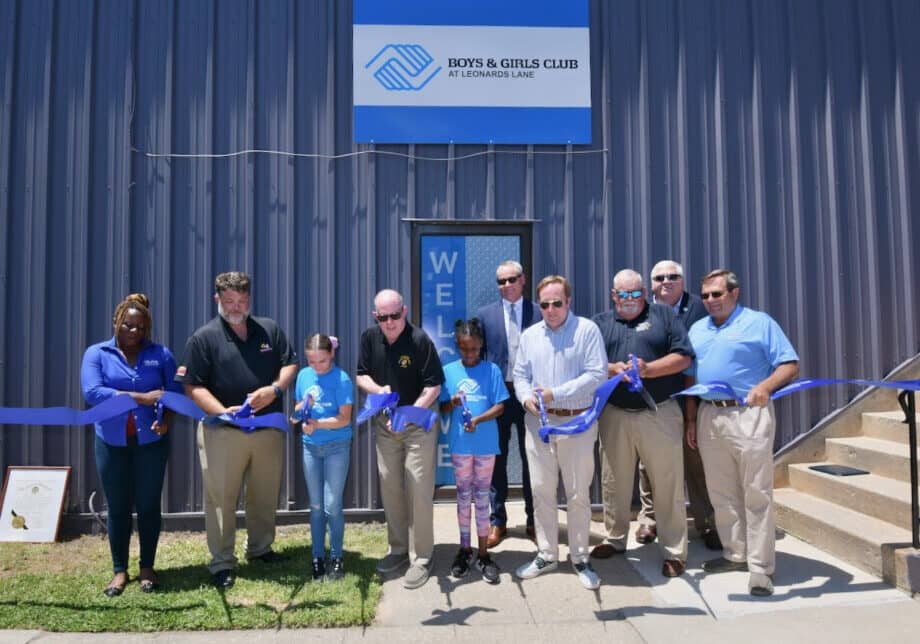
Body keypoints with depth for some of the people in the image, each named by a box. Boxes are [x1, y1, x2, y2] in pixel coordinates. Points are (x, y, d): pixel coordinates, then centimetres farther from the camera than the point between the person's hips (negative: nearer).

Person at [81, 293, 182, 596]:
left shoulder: (161, 354, 1)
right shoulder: (97, 353, -1)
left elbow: (176, 393, -3)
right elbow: (91, 392, -16)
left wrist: (166, 419, -23)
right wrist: (142, 397, -22)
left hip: (150, 441, 0)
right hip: (111, 442, 0)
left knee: (148, 505, 8)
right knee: (118, 507, 10)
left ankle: (147, 568, 23)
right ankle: (119, 570, 24)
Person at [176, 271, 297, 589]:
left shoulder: (270, 329, 5)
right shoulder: (203, 338, -5)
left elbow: (290, 365, 8)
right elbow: (193, 386, -8)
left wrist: (275, 389, -11)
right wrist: (223, 411, -23)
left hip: (269, 430, 4)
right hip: (223, 432, -3)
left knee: (265, 494, 16)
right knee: (221, 497, 3)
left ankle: (260, 548, 36)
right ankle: (222, 563, 18)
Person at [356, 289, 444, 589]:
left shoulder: (420, 340, -16)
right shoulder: (370, 338, -1)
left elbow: (433, 386, -16)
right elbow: (361, 375, 7)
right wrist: (377, 389, -14)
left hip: (418, 423, -5)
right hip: (384, 423, 5)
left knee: (419, 488, -5)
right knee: (389, 486, 12)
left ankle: (422, 557, 8)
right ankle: (398, 549, 28)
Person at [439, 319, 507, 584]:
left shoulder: (491, 370, -5)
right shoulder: (449, 371, 0)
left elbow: (500, 406, -6)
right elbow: (443, 408, 4)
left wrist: (478, 419, -21)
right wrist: (453, 403, -18)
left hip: (485, 444, -1)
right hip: (460, 444, 1)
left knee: (482, 497, 8)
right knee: (463, 496, 13)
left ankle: (483, 554, 18)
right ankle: (464, 549, 27)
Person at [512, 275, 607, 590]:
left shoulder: (587, 330, -5)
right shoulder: (529, 335, 10)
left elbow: (597, 373, -12)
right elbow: (520, 374, 13)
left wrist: (555, 393, -16)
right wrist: (526, 397, -9)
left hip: (577, 422, -4)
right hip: (538, 422, 4)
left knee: (578, 494, 5)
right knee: (541, 491, 9)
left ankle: (580, 558, 19)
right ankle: (547, 554, 24)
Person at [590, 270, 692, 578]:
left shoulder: (664, 315, 6)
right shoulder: (600, 322, 12)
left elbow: (683, 357, -2)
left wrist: (648, 369, -15)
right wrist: (613, 369, -15)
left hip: (660, 414, -2)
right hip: (615, 415, 3)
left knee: (668, 484, 2)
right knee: (614, 482, 13)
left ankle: (674, 552, 14)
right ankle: (615, 538, 30)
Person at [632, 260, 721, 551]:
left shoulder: (699, 306, 0)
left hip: (692, 399, -1)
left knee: (697, 464, 9)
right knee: (648, 464, 11)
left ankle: (707, 524, 23)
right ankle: (649, 519, 26)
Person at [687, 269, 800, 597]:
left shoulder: (760, 322, -1)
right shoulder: (697, 329, 15)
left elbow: (790, 364, -6)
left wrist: (766, 386, -25)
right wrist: (691, 420, 12)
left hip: (749, 416, -5)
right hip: (709, 418, 6)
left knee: (757, 494, -2)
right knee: (722, 493, 12)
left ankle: (760, 566, 5)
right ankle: (735, 553, 25)